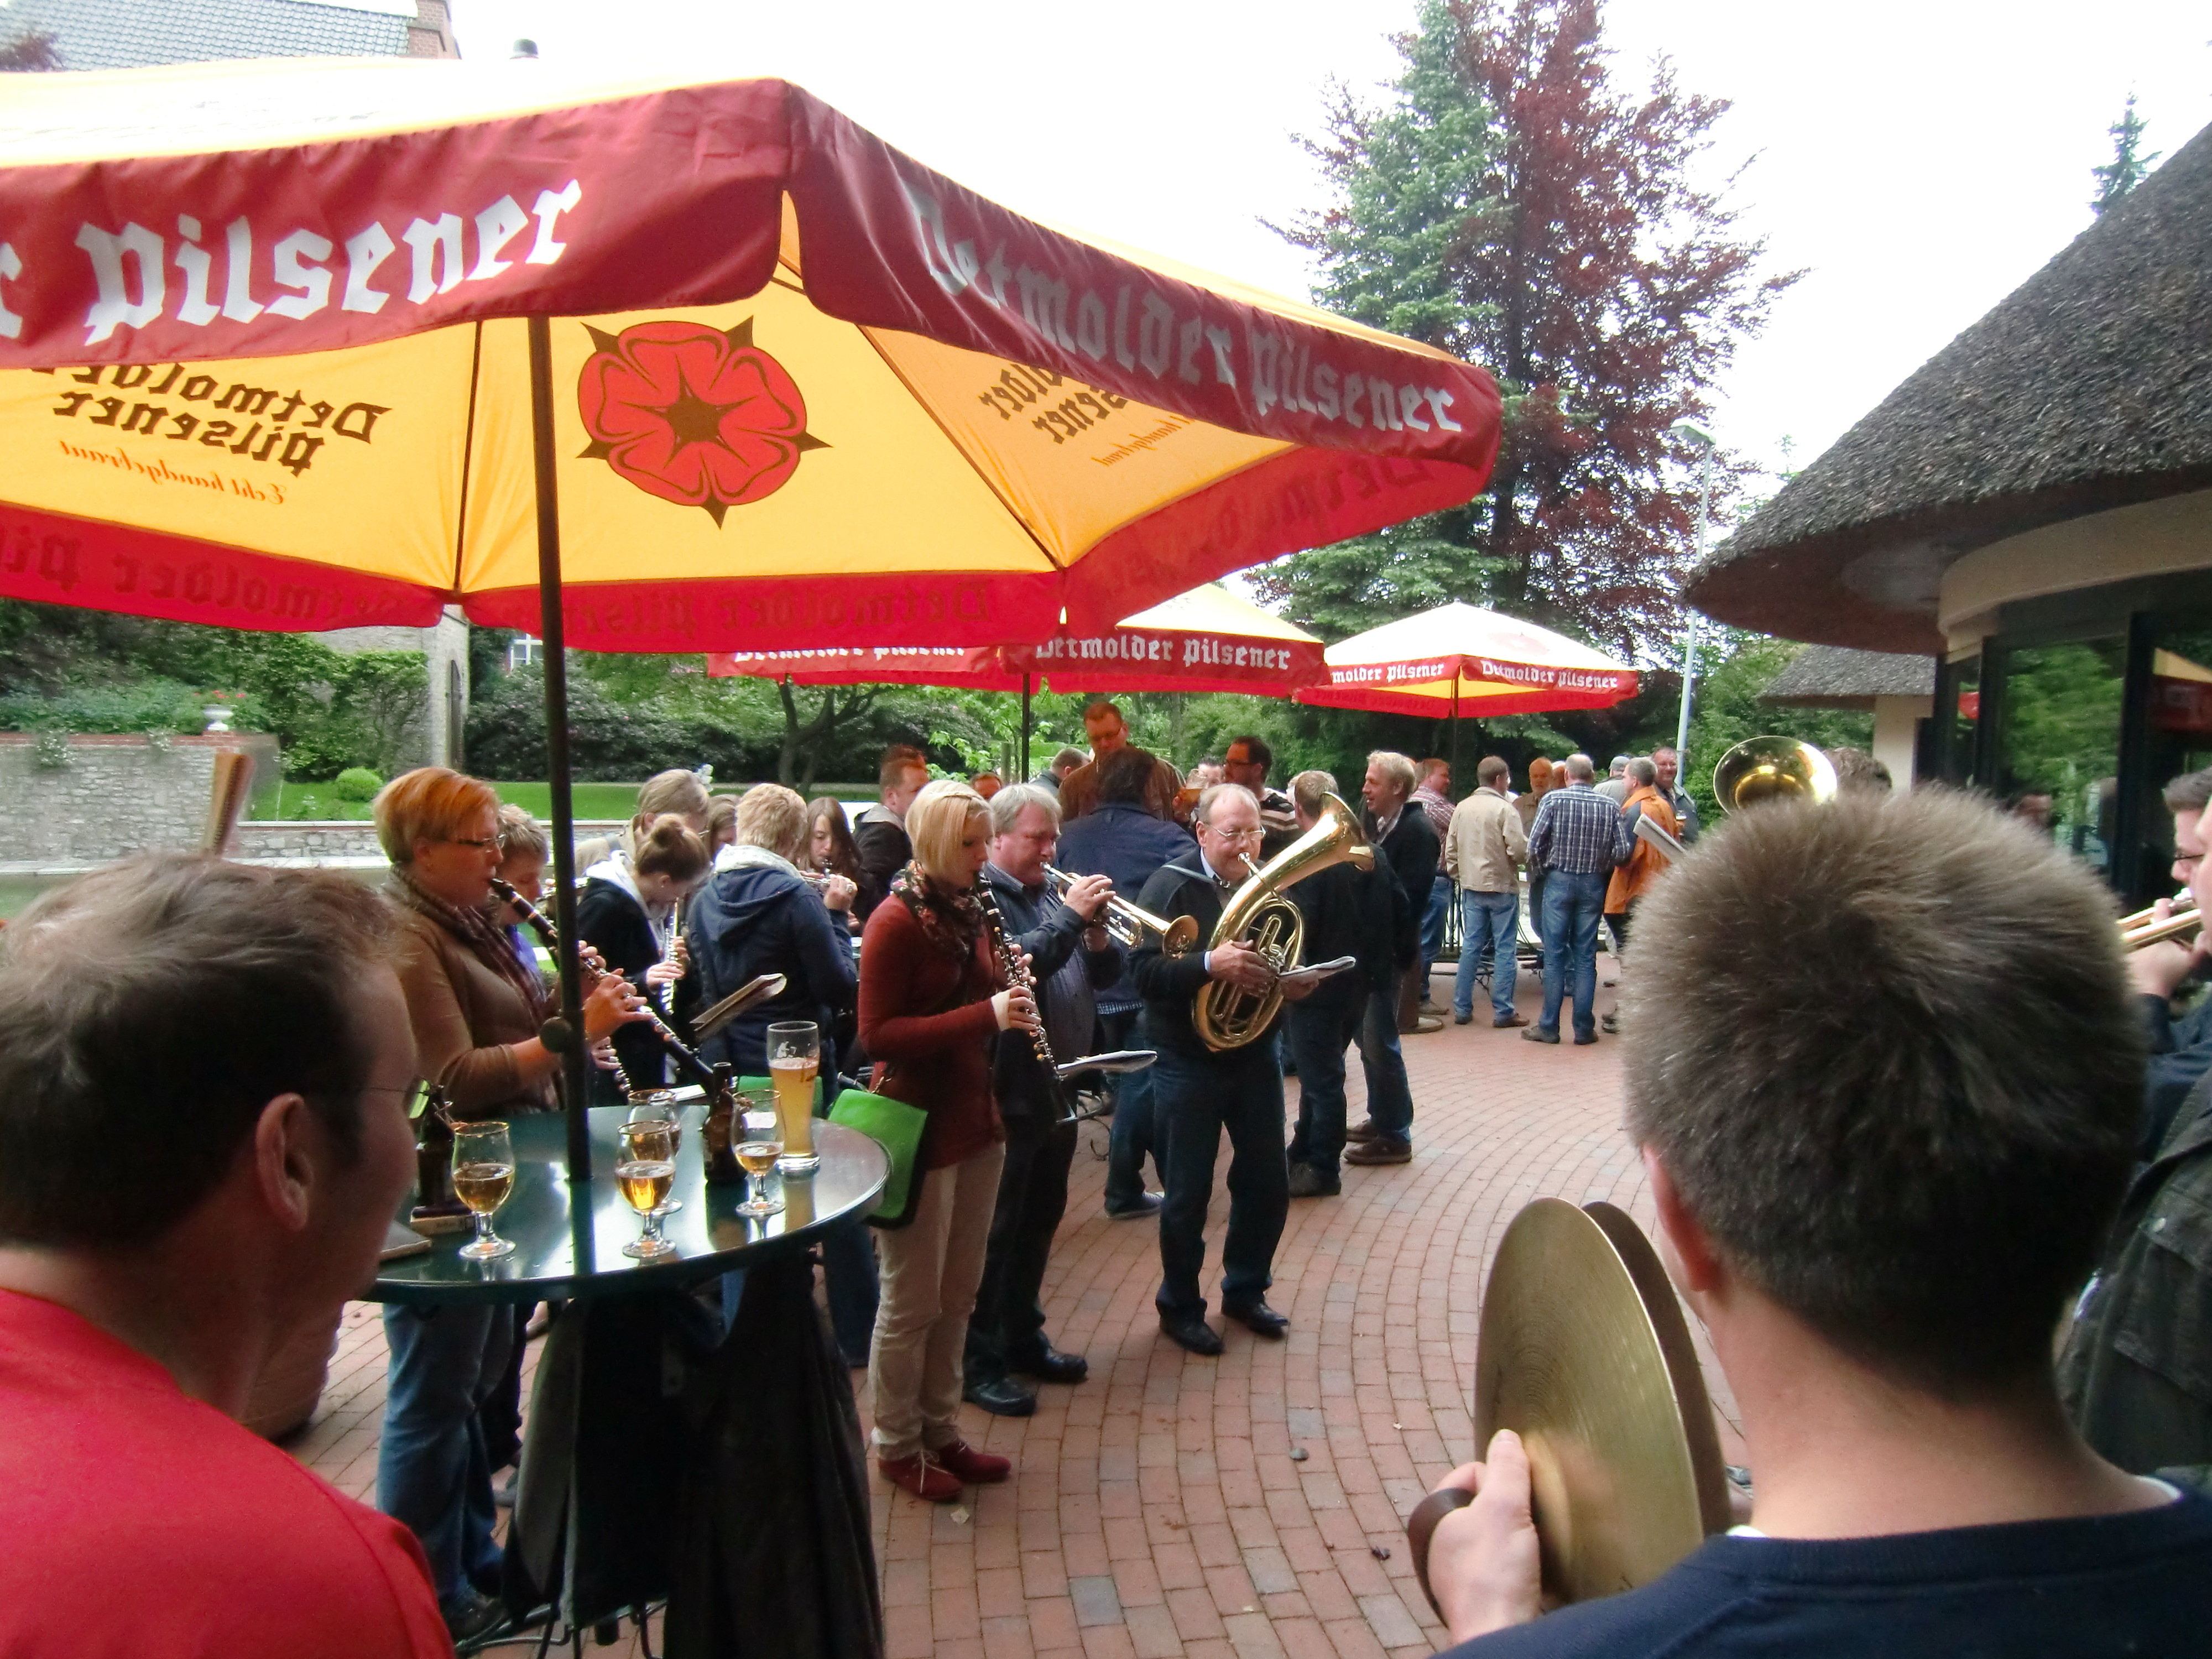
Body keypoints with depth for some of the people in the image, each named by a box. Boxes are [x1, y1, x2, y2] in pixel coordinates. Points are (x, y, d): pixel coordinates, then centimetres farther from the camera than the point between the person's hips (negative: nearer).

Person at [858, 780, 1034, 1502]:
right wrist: (984, 1015, -26)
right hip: (920, 1125, -8)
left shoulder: (969, 911, 8)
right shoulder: (897, 920, -15)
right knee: (912, 1302, 6)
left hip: (977, 1121, 8)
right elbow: (876, 1034, -19)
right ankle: (896, 1445, 24)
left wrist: (1009, 988, -4)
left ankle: (941, 1431, 31)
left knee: (958, 1296, 17)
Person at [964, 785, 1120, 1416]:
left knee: (1040, 1221, 18)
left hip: (1058, 1089, 8)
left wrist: (1099, 940, -8)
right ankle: (979, 1360, 13)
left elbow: (1108, 972, 12)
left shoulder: (1051, 894, 13)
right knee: (996, 1229, 1)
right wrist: (1070, 918, -27)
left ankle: (1023, 1337, 32)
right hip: (1006, 1094, -8)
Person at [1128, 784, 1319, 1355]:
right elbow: (1143, 970, -21)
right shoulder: (1172, 887, -11)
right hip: (1187, 1065, -5)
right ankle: (1180, 1306, 25)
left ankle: (1245, 1291, 34)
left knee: (1268, 1184, 12)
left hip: (1255, 1057, 5)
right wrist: (1210, 965, -35)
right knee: (1188, 1195, 6)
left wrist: (1295, 983, -8)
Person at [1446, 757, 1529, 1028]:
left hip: (1471, 887, 5)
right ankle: (1503, 1012, 4)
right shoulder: (1505, 809, -14)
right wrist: (1529, 850, 4)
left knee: (1471, 947, 10)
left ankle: (1462, 1009, 12)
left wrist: (1457, 875, 19)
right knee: (1505, 949, 2)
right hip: (1501, 887, -5)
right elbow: (1518, 850, -18)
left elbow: (1450, 849, 8)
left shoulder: (1462, 808, 4)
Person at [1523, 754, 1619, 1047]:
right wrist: (1602, 872, 14)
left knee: (1555, 955, 3)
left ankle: (1549, 1027, 5)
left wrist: (1539, 871, 8)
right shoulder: (1610, 807, 1)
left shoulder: (1553, 799, -5)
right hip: (1593, 885, 2)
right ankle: (1584, 1028, 9)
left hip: (1559, 881, -2)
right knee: (1586, 957, 7)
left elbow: (1534, 845, -9)